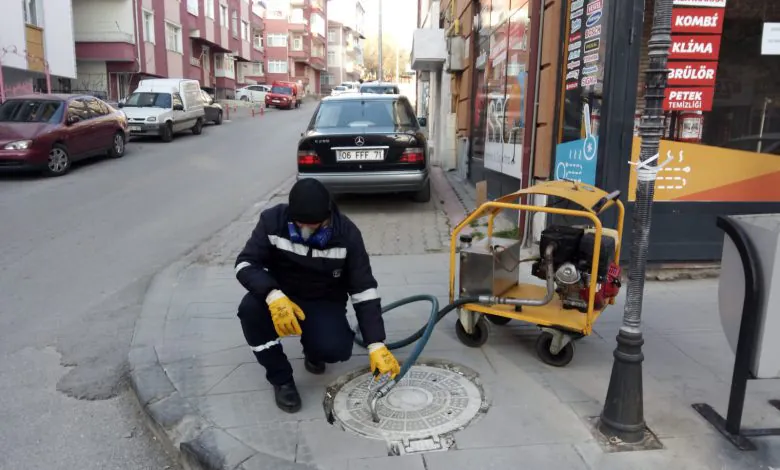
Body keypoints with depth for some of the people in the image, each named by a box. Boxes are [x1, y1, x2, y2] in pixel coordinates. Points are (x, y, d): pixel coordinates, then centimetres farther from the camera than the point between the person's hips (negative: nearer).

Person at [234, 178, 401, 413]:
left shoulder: (347, 233, -20)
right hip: (281, 298, 1)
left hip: (325, 304, -1)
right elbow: (245, 264, -20)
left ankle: (313, 351, 11)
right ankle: (281, 379, -9)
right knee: (250, 307, -32)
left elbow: (364, 290, -18)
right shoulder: (273, 220, -19)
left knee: (336, 349, -30)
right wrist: (273, 295, -40)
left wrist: (376, 344, -24)